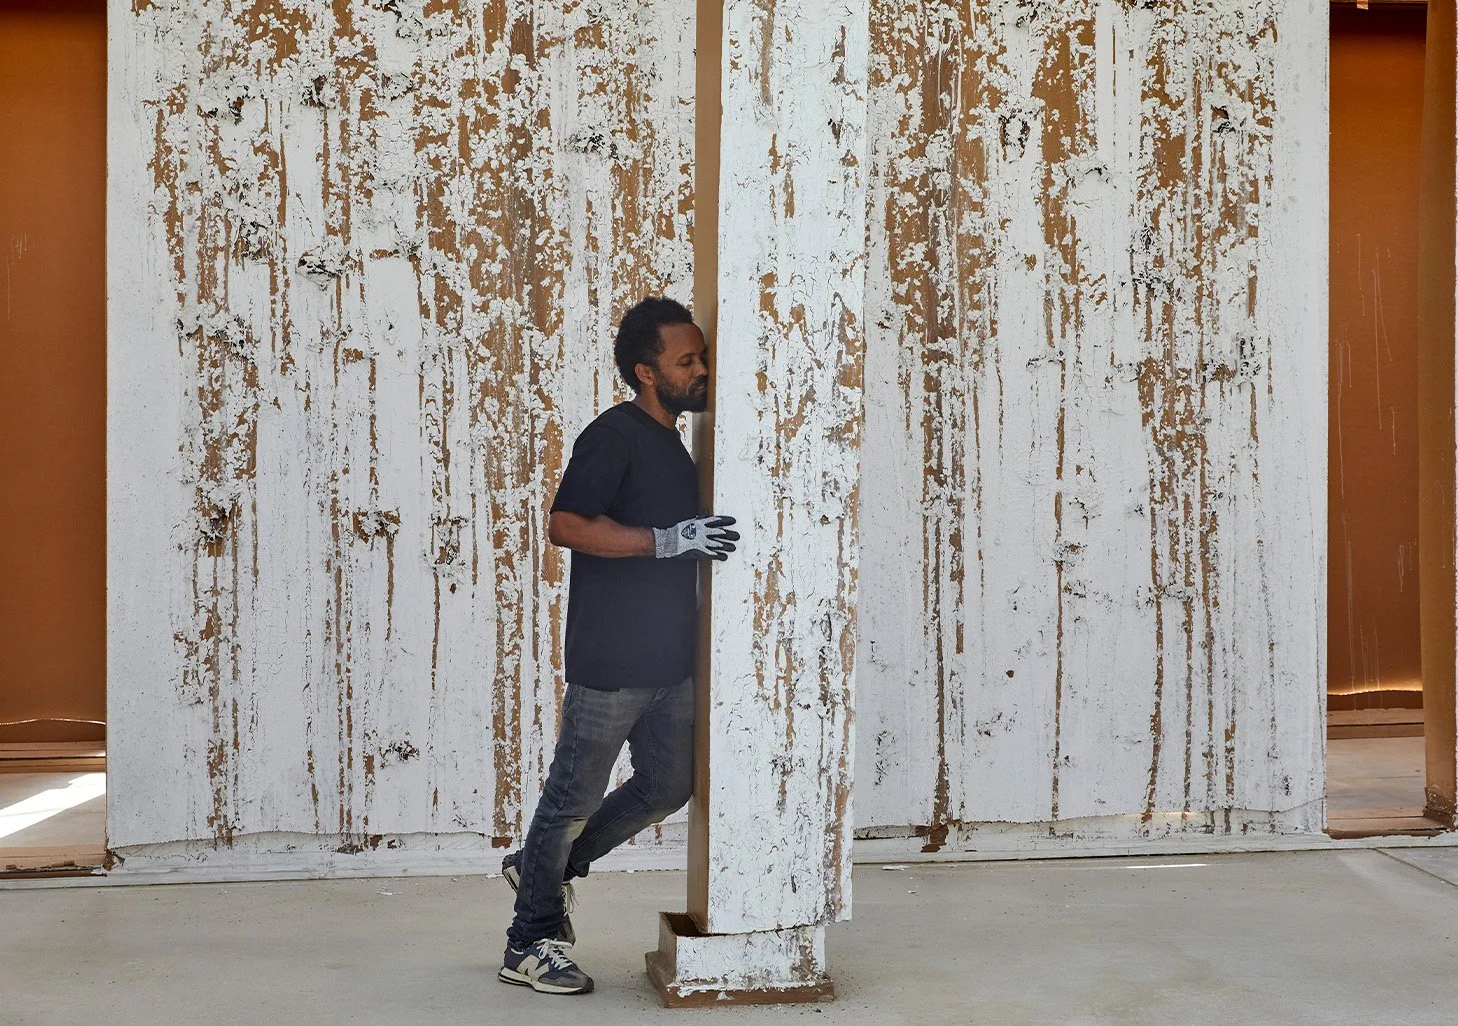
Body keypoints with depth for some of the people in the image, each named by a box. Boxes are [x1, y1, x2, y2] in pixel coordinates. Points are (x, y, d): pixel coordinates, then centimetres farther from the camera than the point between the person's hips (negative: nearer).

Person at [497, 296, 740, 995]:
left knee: (668, 785, 14)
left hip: (669, 661, 9)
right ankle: (530, 944, 13)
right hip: (610, 661, -9)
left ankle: (544, 869, 31)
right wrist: (668, 539, -25)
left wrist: (710, 542, 13)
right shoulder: (615, 435, -13)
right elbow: (566, 525, -23)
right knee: (575, 796, 1)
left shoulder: (672, 444, 16)